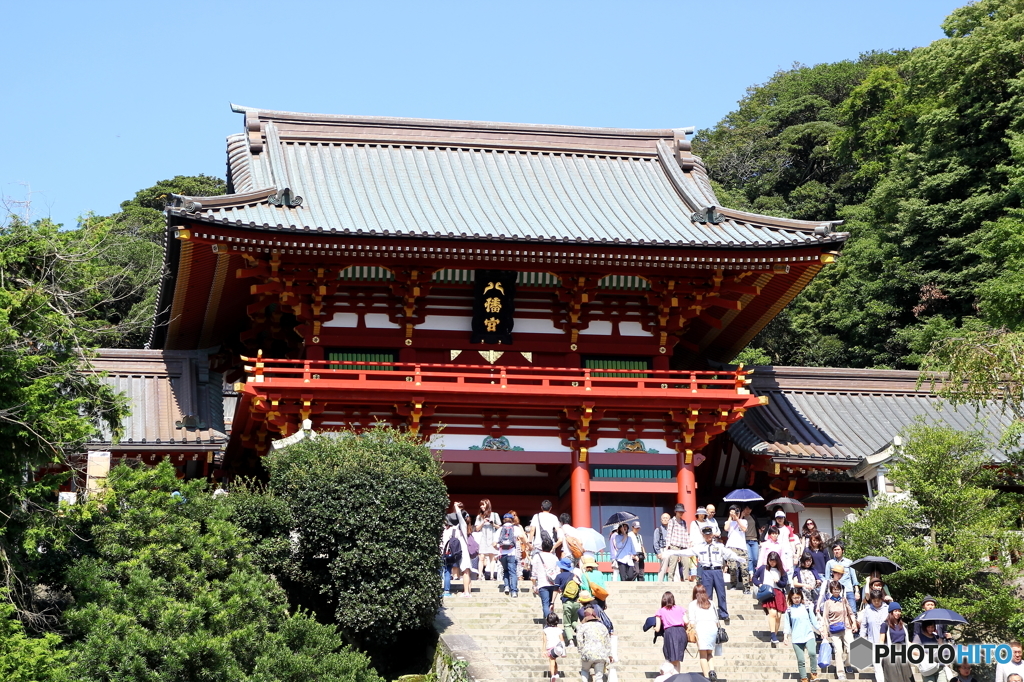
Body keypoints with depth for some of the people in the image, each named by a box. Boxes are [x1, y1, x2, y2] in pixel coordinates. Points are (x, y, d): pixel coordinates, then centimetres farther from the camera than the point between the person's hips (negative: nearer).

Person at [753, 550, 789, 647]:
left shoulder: (781, 571, 16)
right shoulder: (763, 568, 13)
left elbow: (785, 583, 16)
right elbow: (754, 578, 17)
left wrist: (778, 581, -4)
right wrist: (759, 584, -1)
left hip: (778, 593, 3)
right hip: (767, 594, -3)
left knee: (778, 616, -4)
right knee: (772, 613, -23)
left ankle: (775, 636, 5)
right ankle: (773, 636, -28)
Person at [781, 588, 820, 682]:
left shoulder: (806, 607, 7)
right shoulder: (789, 610, 4)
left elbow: (813, 620, 13)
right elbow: (787, 625, 4)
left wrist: (820, 632, 15)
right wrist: (785, 637, -6)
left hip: (809, 635, 0)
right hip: (796, 638, 1)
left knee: (812, 653, -25)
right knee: (800, 660, 2)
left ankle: (814, 673, -9)